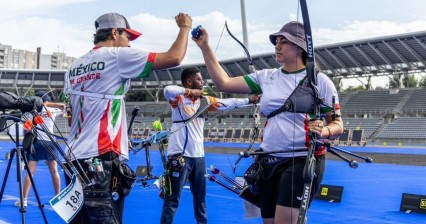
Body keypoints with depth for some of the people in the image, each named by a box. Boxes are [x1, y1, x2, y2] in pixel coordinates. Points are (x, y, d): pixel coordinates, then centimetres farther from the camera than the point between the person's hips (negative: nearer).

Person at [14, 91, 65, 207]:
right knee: (54, 171, 8)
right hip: (49, 143, 1)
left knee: (30, 172, -2)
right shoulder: (53, 110, 7)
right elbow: (63, 111, 20)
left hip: (36, 143, -1)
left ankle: (24, 200, -6)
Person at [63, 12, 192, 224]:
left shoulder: (74, 67, 18)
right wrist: (185, 27, 9)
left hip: (76, 159, 8)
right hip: (102, 160, -8)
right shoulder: (116, 56, -3)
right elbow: (174, 58, -7)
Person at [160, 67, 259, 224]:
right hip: (179, 155, -7)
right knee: (173, 198, -6)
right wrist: (190, 92, -20)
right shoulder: (178, 98, -8)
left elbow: (227, 103, 17)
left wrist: (249, 100, 17)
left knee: (200, 195, 20)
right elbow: (167, 90, -28)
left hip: (198, 155, 7)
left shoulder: (204, 100, 11)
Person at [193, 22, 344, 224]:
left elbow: (337, 124, -1)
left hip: (302, 161, -5)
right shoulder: (266, 77, 9)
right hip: (269, 162, 5)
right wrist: (205, 47, 5)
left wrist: (324, 131, -23)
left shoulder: (319, 80, -3)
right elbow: (224, 83, 9)